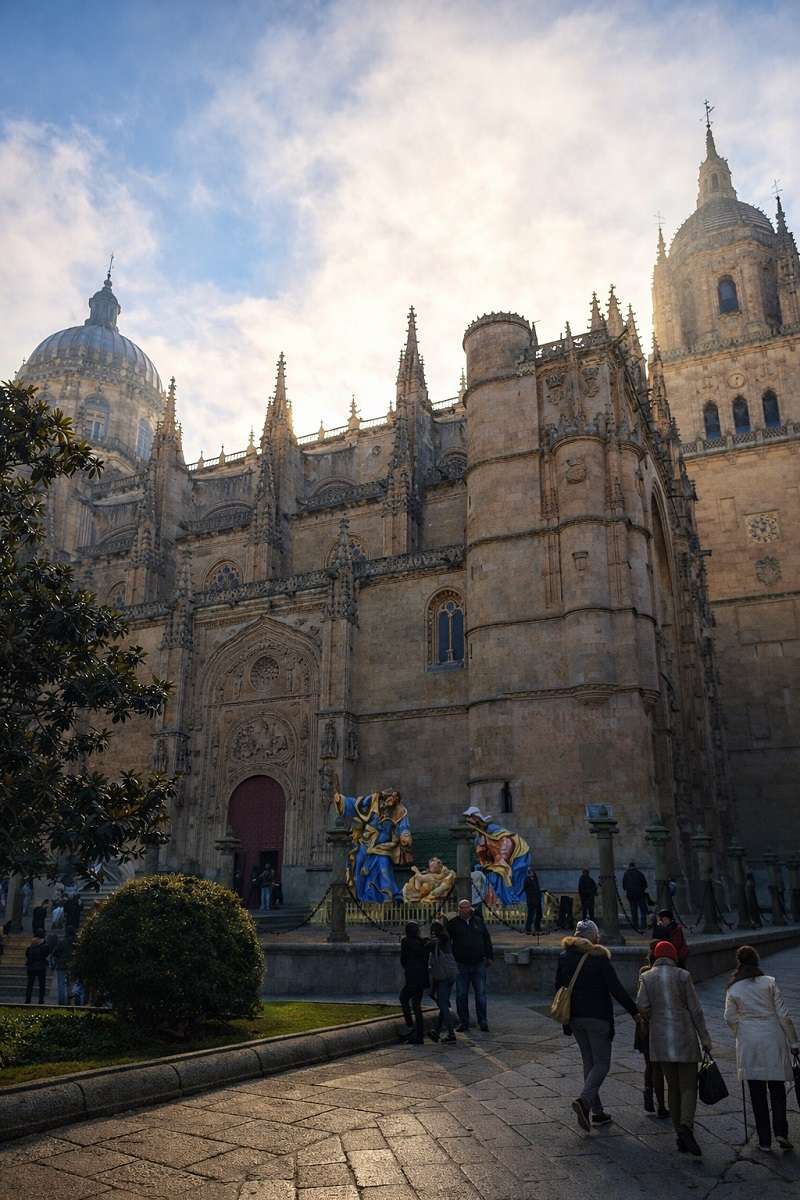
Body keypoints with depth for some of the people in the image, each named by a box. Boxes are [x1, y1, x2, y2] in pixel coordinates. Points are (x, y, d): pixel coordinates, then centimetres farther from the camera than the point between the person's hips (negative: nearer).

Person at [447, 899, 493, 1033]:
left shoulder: (479, 921, 8)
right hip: (461, 965, -1)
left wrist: (489, 956, 12)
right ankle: (463, 1022, 15)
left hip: (478, 964, 1)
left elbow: (487, 940, 15)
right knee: (461, 995, 4)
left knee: (481, 994, 2)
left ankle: (483, 1022, 11)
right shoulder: (453, 923, 0)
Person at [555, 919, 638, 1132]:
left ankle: (597, 1111, 18)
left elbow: (559, 987, 9)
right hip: (597, 1017, -6)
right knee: (602, 1063, 1)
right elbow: (616, 989, -13)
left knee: (589, 1063, 16)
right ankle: (584, 1100, -19)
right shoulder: (599, 957, -12)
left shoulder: (564, 956, 5)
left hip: (574, 1017, 6)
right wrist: (634, 1011, -3)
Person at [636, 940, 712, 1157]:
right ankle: (686, 1126, -21)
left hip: (660, 1038, 3)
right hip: (684, 1036, -3)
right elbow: (695, 1009, -3)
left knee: (672, 1087, 13)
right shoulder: (683, 975, -2)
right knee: (688, 1086, 1)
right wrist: (705, 1038, 1)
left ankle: (680, 1135, 11)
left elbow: (642, 1006, -7)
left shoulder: (646, 977, 4)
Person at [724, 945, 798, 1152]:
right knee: (777, 1088, 12)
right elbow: (783, 1014, -4)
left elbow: (730, 1018, 1)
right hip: (773, 1038, 0)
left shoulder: (733, 989, -2)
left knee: (757, 1092, 7)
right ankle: (781, 1133, 0)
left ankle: (764, 1140, 11)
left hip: (749, 1043, 0)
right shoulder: (769, 982, -5)